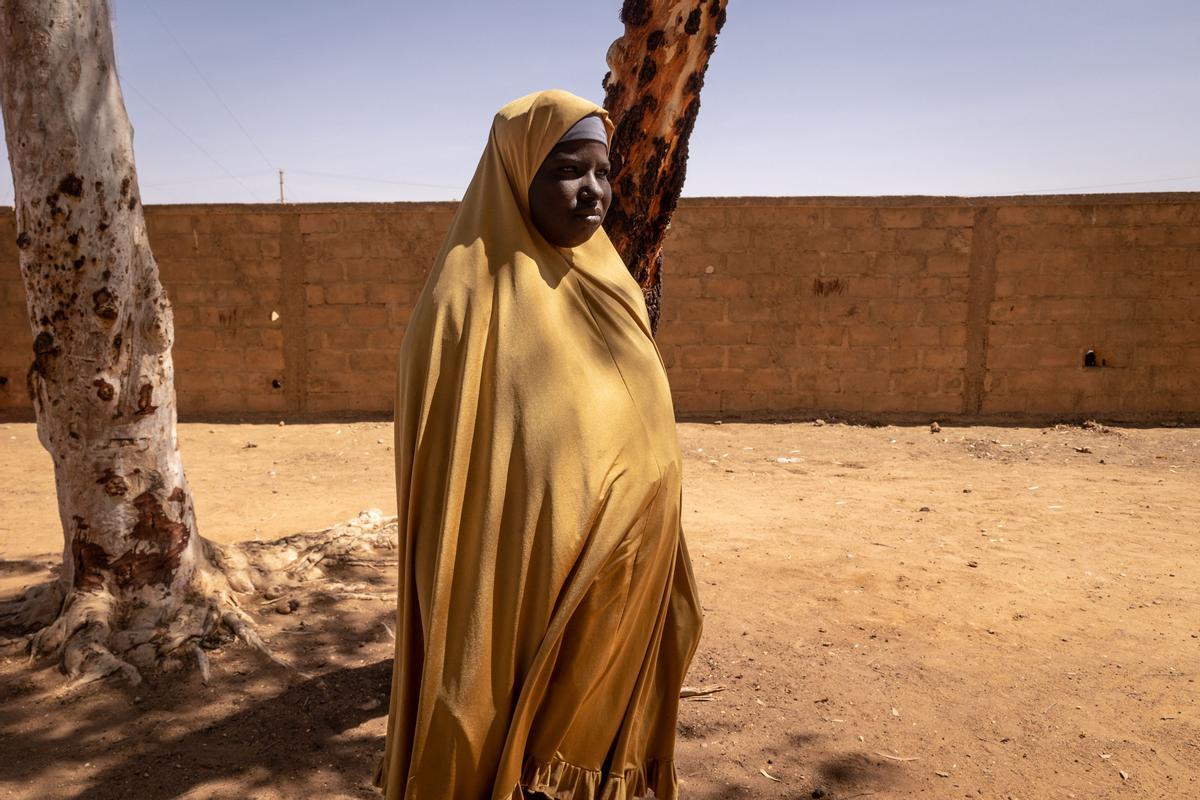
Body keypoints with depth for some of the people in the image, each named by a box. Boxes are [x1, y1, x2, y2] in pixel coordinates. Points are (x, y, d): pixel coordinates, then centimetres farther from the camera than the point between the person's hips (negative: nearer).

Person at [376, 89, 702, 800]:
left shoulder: (608, 290, 6)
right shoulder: (471, 301, -15)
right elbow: (445, 487, -15)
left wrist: (653, 601, 13)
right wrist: (467, 656, -14)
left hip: (616, 607, 7)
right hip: (522, 608, -6)